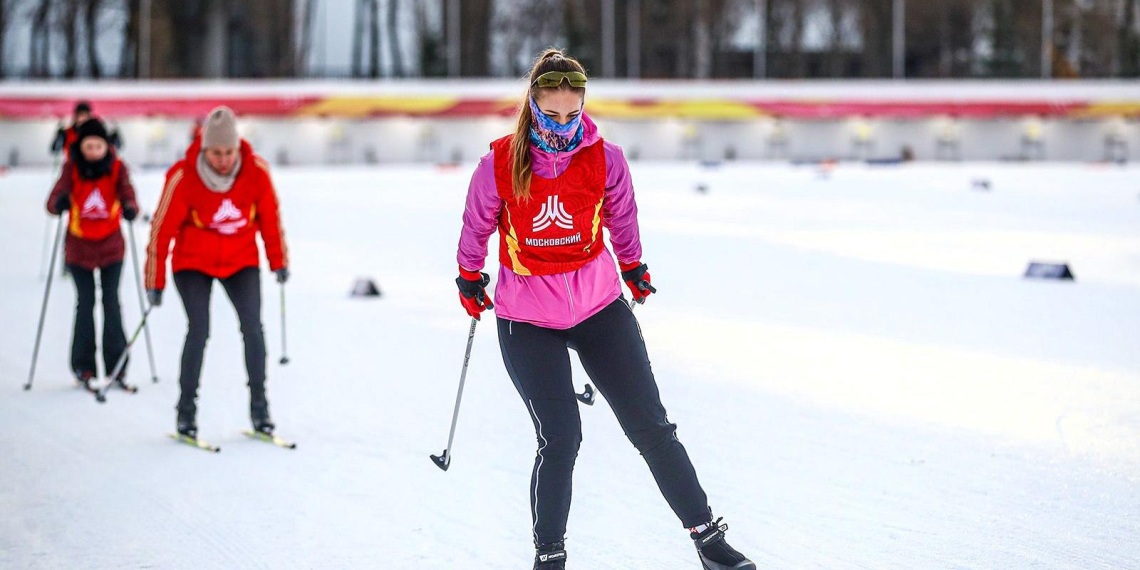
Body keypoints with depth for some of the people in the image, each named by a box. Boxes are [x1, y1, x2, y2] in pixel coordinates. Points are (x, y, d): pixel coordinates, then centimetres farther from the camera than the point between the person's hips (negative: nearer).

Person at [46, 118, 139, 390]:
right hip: (79, 247, 0)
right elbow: (55, 199, -18)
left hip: (111, 246, 0)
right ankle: (84, 366, 8)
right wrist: (59, 204, -42)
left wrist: (130, 208, -43)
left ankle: (116, 366, 4)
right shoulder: (72, 169, -7)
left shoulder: (117, 168, -5)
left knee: (111, 302, -4)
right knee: (85, 303, -2)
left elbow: (126, 192, -20)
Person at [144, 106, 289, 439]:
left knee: (252, 327, -12)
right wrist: (155, 282, -9)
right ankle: (186, 409, -2)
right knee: (199, 330, -15)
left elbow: (270, 217, 1)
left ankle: (259, 405, 1)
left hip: (241, 261, 2)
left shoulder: (256, 171, -16)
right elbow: (162, 229, -14)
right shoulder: (182, 178, -22)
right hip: (193, 262, -2)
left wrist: (279, 261, 11)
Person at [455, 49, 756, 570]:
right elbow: (476, 225, 6)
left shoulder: (605, 160, -8)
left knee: (650, 425, 2)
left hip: (599, 306, 2)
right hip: (527, 319, -2)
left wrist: (633, 268, 24)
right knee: (559, 438, -10)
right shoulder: (500, 165, -12)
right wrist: (469, 278, 19)